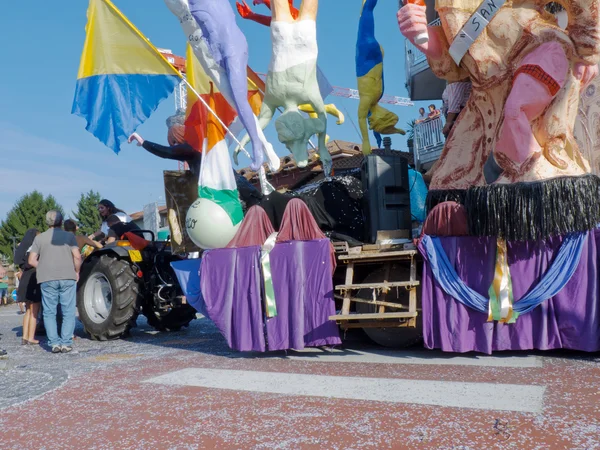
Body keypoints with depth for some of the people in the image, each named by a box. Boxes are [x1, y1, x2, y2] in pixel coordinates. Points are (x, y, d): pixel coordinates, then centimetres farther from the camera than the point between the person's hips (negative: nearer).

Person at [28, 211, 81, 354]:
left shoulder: (39, 238, 7)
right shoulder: (69, 236, 3)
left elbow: (31, 260, 3)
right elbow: (77, 257, -5)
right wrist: (76, 272, 9)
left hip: (47, 279, 1)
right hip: (68, 277, -1)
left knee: (49, 312, 7)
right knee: (68, 312, 4)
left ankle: (54, 343, -1)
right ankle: (66, 343, -2)